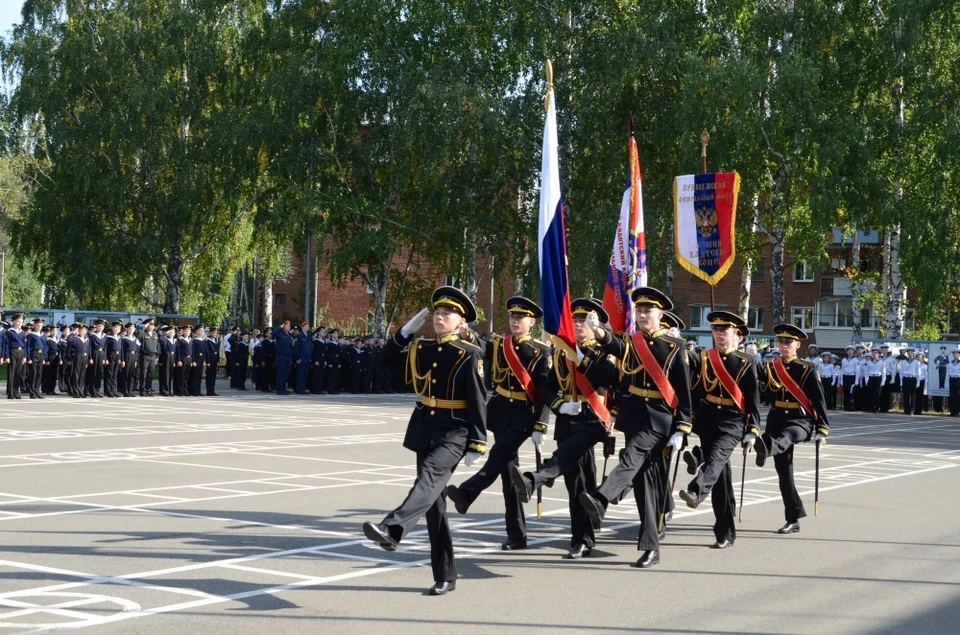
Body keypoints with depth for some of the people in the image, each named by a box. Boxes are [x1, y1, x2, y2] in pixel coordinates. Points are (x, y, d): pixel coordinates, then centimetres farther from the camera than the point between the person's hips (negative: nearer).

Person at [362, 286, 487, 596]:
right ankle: (445, 576, 12)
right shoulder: (421, 348, 9)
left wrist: (476, 445, -15)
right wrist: (407, 330, 7)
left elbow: (478, 402, -11)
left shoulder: (469, 355, -8)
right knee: (434, 503, 7)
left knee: (430, 478, -32)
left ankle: (391, 529, -53)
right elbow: (387, 359, 21)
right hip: (425, 430, 7)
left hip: (454, 433, -7)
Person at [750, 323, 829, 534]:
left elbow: (818, 400, -4)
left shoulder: (808, 369, -2)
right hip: (777, 419, 4)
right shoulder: (770, 367, 8)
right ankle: (793, 519, 8)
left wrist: (822, 429, -10)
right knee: (783, 469, 2)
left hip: (801, 419, -4)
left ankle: (765, 447, -74)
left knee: (786, 436, -39)